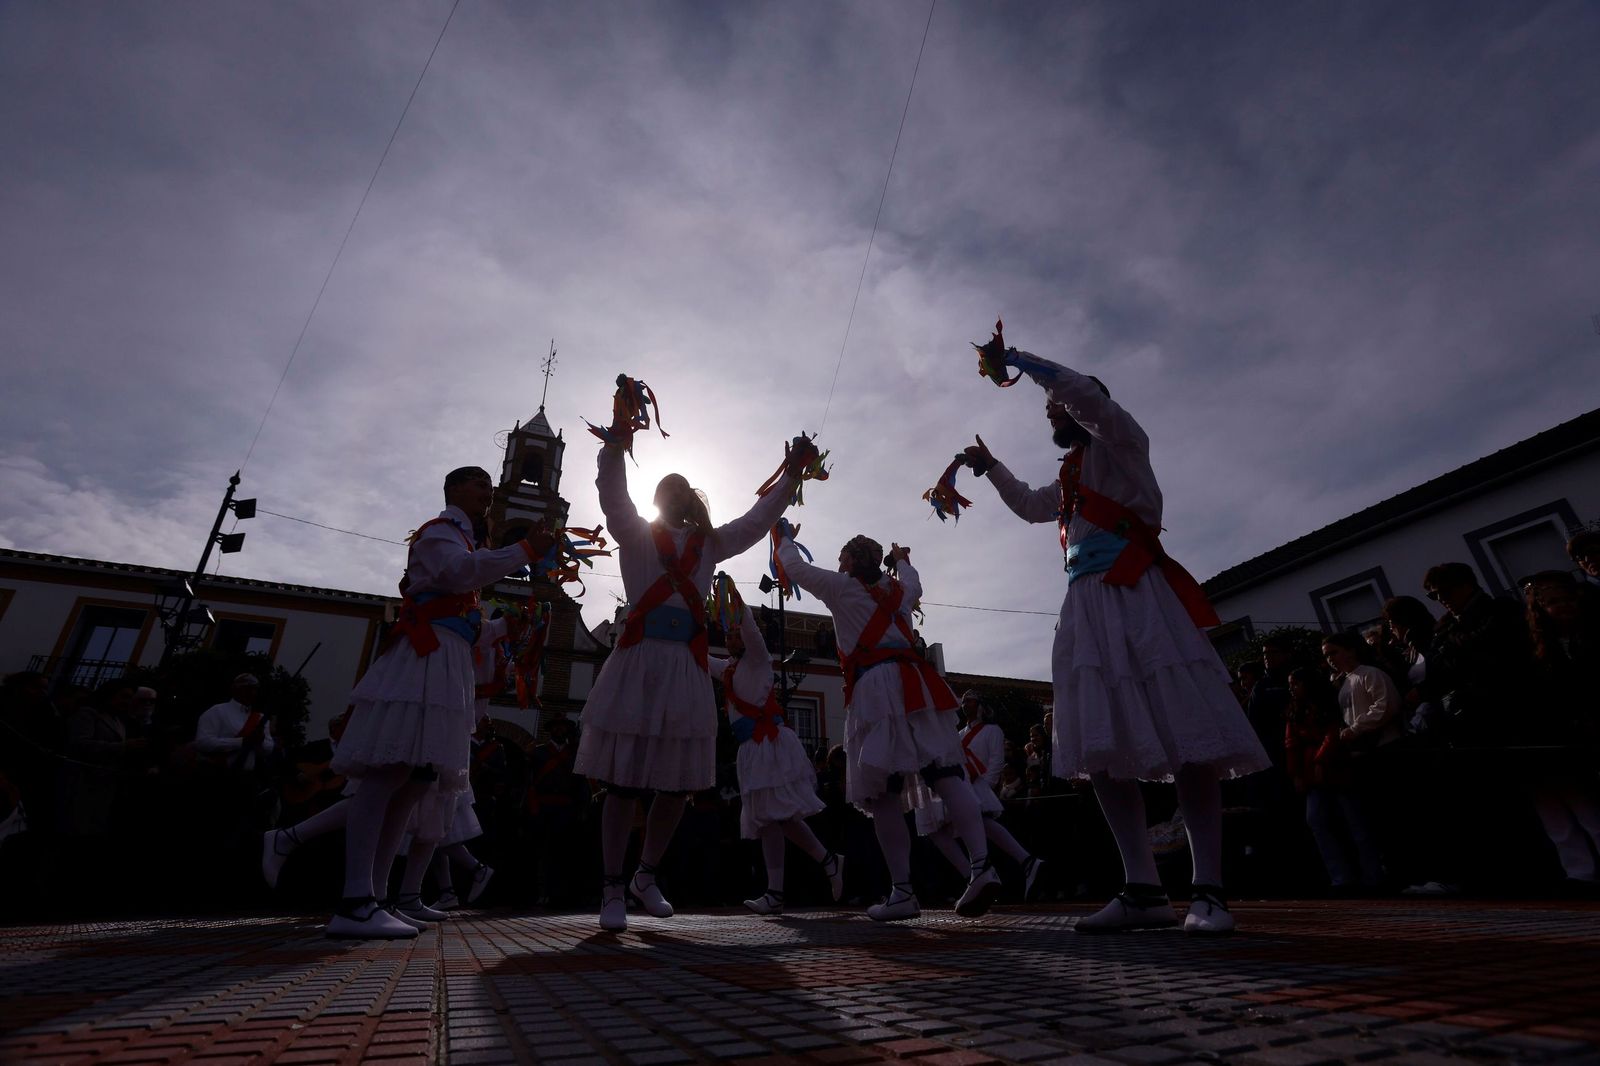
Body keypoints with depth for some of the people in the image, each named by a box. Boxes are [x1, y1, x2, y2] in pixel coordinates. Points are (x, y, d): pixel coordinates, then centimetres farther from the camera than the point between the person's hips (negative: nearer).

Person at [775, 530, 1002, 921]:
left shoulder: (842, 586, 12)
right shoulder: (900, 589, 25)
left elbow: (794, 567, 22)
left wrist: (784, 538, 41)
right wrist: (902, 559, 68)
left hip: (875, 686, -5)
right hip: (914, 681, 6)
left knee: (882, 792, -5)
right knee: (945, 772, -3)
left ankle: (902, 892, -5)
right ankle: (981, 865, -16)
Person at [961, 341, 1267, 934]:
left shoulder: (1119, 441, 11)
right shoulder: (1069, 477, 31)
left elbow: (1084, 393, -8)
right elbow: (1030, 507, 49)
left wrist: (1019, 361, 0)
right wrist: (990, 468, 47)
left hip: (1135, 595, -7)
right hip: (1087, 604, 8)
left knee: (1185, 737, -11)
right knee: (1102, 746, -3)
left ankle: (1208, 892, -8)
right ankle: (1144, 890, -2)